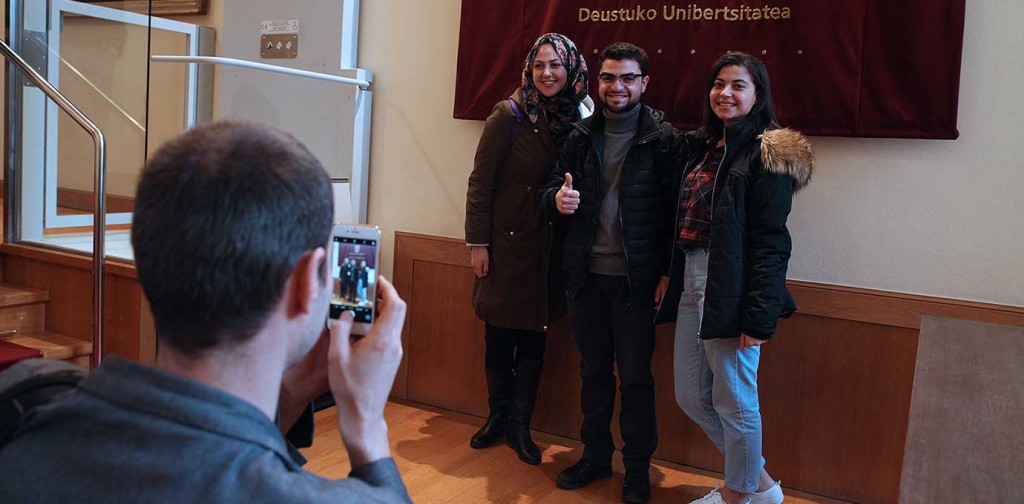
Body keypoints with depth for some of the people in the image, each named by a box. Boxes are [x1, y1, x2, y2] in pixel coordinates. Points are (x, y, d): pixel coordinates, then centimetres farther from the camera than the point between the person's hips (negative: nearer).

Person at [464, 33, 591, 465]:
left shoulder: (579, 120, 1)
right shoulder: (509, 115, -10)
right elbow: (480, 182, -8)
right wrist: (477, 243, -10)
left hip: (548, 248, 3)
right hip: (505, 244, -3)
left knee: (534, 337, 8)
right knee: (499, 336, 6)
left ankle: (519, 425, 21)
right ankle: (497, 416, 26)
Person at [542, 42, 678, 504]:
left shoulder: (663, 139, -5)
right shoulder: (581, 137, 8)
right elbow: (553, 188, 12)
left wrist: (667, 274, -12)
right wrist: (558, 197, -12)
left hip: (635, 279, -4)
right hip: (586, 275, 4)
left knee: (635, 375, 5)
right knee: (594, 370, 15)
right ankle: (595, 456, 30)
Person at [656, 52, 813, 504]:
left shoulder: (767, 153, -8)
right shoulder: (701, 146, 15)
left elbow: (770, 241, -14)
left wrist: (759, 315, -20)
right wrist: (677, 282, 8)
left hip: (732, 291, -8)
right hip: (691, 284, 8)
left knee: (734, 399, 5)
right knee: (691, 396, 14)